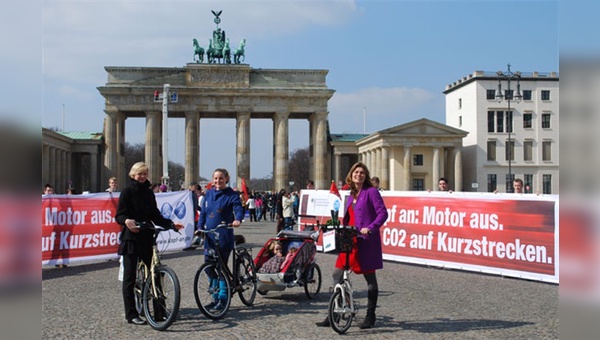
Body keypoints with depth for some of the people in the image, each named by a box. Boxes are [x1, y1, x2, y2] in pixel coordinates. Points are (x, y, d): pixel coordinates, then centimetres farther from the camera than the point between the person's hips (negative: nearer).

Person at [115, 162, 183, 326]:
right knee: (130, 277, -2)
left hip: (147, 238, 5)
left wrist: (171, 224, 1)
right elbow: (119, 215, -8)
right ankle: (131, 314, 3)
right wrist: (126, 221, -30)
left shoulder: (149, 193, 15)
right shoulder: (127, 192, -2)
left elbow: (156, 216, 15)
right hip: (131, 238, -5)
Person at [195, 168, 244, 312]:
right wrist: (200, 227, 2)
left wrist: (237, 219, -39)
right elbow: (203, 212, 16)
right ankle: (216, 298, 21)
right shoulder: (208, 194, 12)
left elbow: (238, 209, -18)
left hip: (224, 237, -6)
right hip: (209, 236, 6)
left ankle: (222, 299, 6)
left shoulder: (231, 195, -4)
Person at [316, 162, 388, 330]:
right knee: (337, 275, 3)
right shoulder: (352, 194, 16)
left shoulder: (371, 192, -5)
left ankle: (370, 316, 17)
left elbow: (383, 213, -12)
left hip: (366, 240, -7)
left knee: (370, 278, 5)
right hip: (350, 239, 7)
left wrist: (370, 228, -23)